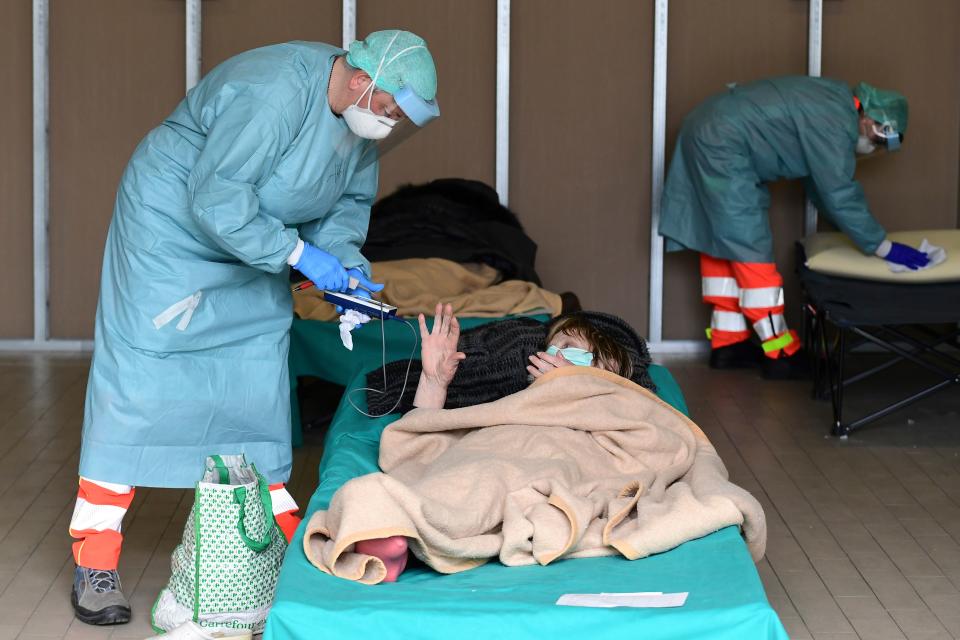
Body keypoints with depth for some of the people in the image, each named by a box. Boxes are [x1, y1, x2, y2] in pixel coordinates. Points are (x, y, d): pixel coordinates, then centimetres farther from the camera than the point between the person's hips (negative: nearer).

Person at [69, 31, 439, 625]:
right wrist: (299, 252, -29)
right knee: (138, 372, -10)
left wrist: (346, 259, -9)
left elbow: (350, 201, 9)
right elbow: (216, 199, -32)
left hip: (251, 245, 9)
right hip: (173, 222, -8)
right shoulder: (275, 93, -32)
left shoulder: (360, 116, -4)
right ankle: (95, 561, -9)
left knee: (261, 370, 7)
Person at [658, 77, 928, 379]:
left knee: (719, 246, 14)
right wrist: (883, 247, -15)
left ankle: (728, 344, 21)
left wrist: (857, 229, 21)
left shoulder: (836, 102, 11)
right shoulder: (836, 124, -20)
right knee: (750, 250, -5)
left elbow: (823, 184, 19)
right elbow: (839, 194, -21)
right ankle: (782, 355, 0)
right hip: (721, 147, -11)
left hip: (704, 134, 11)